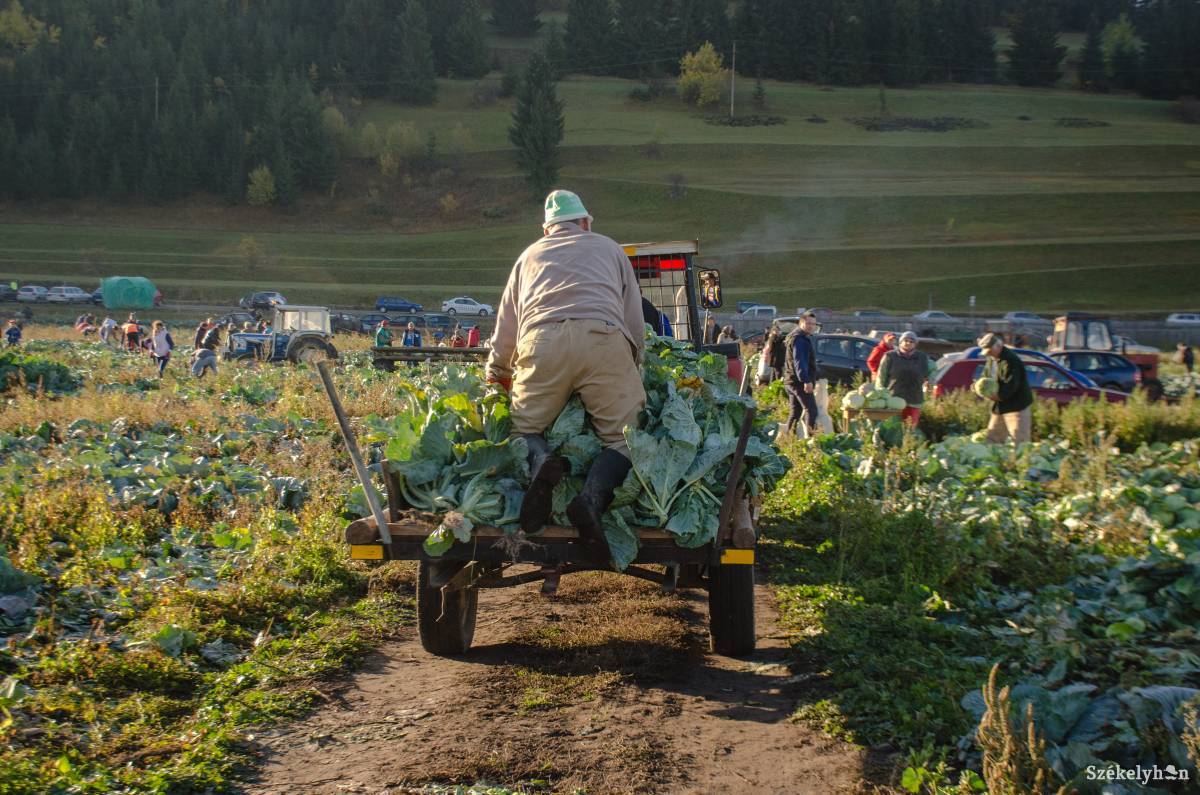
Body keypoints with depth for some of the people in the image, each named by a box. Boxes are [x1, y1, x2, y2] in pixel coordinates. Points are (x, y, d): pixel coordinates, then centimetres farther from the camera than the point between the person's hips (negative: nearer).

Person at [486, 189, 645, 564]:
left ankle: (540, 462, -24)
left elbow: (505, 326, 37)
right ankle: (593, 498, -30)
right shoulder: (609, 248, 32)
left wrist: (497, 376, 52)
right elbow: (636, 323, 30)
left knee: (523, 429, 12)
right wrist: (631, 370, 44)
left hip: (541, 340, 1)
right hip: (604, 338, -1)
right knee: (623, 437, 0)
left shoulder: (531, 255, 34)